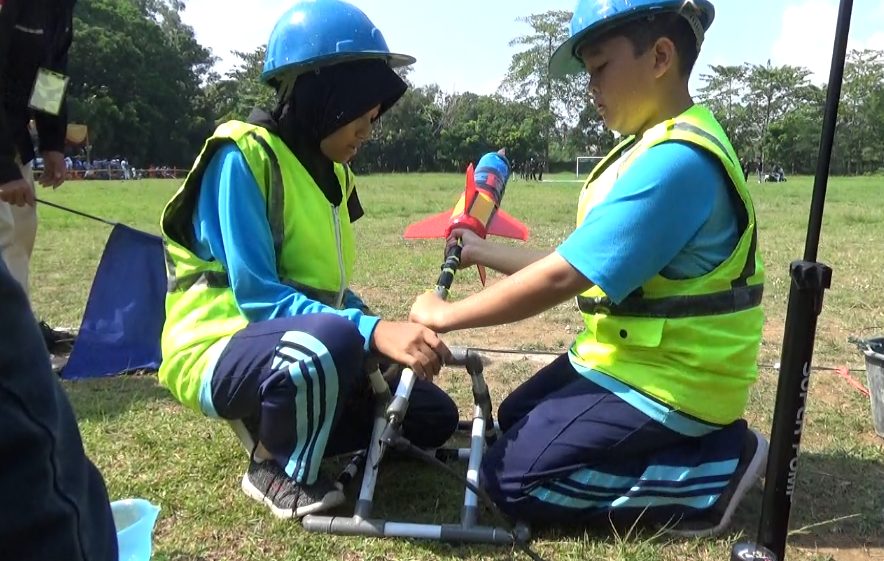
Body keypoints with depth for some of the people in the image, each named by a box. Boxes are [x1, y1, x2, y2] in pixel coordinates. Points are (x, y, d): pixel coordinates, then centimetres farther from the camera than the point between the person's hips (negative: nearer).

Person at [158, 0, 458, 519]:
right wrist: (374, 331, -36)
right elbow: (257, 297, -26)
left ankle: (275, 425, 13)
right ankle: (274, 467, -9)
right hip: (221, 352, -8)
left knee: (433, 417, 5)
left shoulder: (331, 172, 7)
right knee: (332, 339, -39)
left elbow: (327, 286, 9)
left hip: (302, 343, 8)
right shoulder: (244, 157, -18)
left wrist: (389, 329, -8)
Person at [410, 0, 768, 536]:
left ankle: (716, 469, -2)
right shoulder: (657, 147, 8)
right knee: (515, 419, 22)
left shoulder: (677, 160, -26)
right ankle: (699, 439, 15)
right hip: (636, 360, 10)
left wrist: (445, 316, -17)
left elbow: (562, 277, -28)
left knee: (512, 478, -7)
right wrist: (483, 252, 13)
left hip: (666, 381, -10)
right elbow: (580, 264, 10)